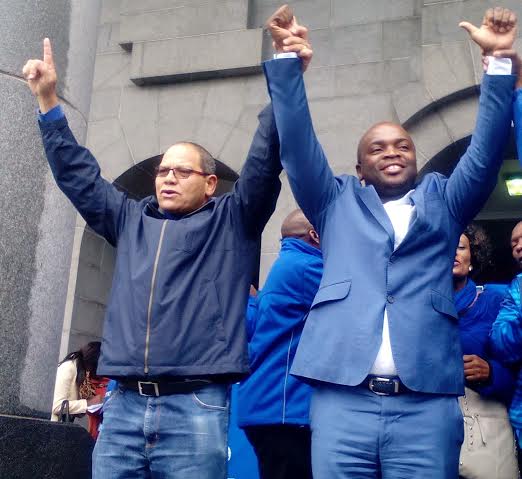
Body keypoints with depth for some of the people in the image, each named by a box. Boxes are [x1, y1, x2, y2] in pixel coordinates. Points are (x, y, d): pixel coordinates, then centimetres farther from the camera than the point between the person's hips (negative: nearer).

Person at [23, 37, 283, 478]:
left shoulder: (232, 220, 9)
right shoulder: (130, 220, 20)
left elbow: (265, 162, -2)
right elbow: (78, 175, 23)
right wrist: (48, 101, 19)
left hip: (196, 406, -4)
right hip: (124, 404, 4)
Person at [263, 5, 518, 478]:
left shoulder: (443, 201, 20)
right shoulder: (337, 203, 19)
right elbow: (298, 145, 9)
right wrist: (288, 59, 1)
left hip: (426, 404, 1)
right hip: (342, 399, 0)